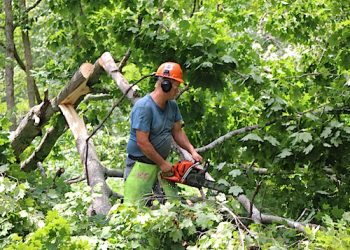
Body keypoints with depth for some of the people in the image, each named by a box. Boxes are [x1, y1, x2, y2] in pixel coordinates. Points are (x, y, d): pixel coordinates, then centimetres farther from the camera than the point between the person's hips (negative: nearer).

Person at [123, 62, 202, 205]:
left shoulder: (172, 106, 5)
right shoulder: (143, 107, -21)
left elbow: (177, 132, 14)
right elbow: (143, 142, -22)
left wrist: (192, 151, -1)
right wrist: (163, 163, -14)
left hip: (161, 164, 8)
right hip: (141, 165, -8)